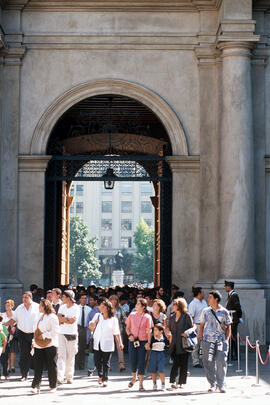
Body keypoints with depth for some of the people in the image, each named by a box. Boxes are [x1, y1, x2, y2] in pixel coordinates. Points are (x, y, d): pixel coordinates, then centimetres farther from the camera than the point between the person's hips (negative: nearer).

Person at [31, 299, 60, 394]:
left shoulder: (52, 317, -8)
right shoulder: (40, 317, 18)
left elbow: (56, 330, -15)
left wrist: (44, 335, -19)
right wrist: (34, 341, 16)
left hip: (50, 345, -7)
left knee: (51, 366, 1)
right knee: (38, 366, 0)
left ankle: (53, 386, 9)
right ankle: (36, 386, -2)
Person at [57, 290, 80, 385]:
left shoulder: (76, 308, -2)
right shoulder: (62, 307, 13)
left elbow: (72, 320, -14)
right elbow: (58, 318, 2)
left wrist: (62, 319, -6)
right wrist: (68, 319, -10)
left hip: (72, 334, -3)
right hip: (62, 333, 3)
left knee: (71, 357, 2)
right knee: (61, 355, -7)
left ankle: (69, 377, 13)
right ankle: (60, 378, -15)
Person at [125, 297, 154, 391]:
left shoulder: (147, 317, -2)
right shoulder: (132, 315, 6)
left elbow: (149, 331, -4)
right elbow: (127, 327, 15)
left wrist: (148, 343, -13)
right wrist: (129, 334, -5)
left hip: (143, 342, -3)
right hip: (132, 341, 3)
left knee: (141, 362, -3)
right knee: (133, 361, 4)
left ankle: (141, 383, 4)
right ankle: (134, 378, 31)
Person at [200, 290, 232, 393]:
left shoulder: (224, 312, 3)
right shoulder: (206, 311, 9)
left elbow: (228, 327, 8)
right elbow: (202, 326, 15)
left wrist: (226, 340, 0)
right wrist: (201, 339, 7)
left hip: (221, 341, -2)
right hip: (207, 340, 2)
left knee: (221, 362, -7)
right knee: (208, 362, -1)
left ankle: (221, 385, 3)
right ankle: (212, 384, 9)